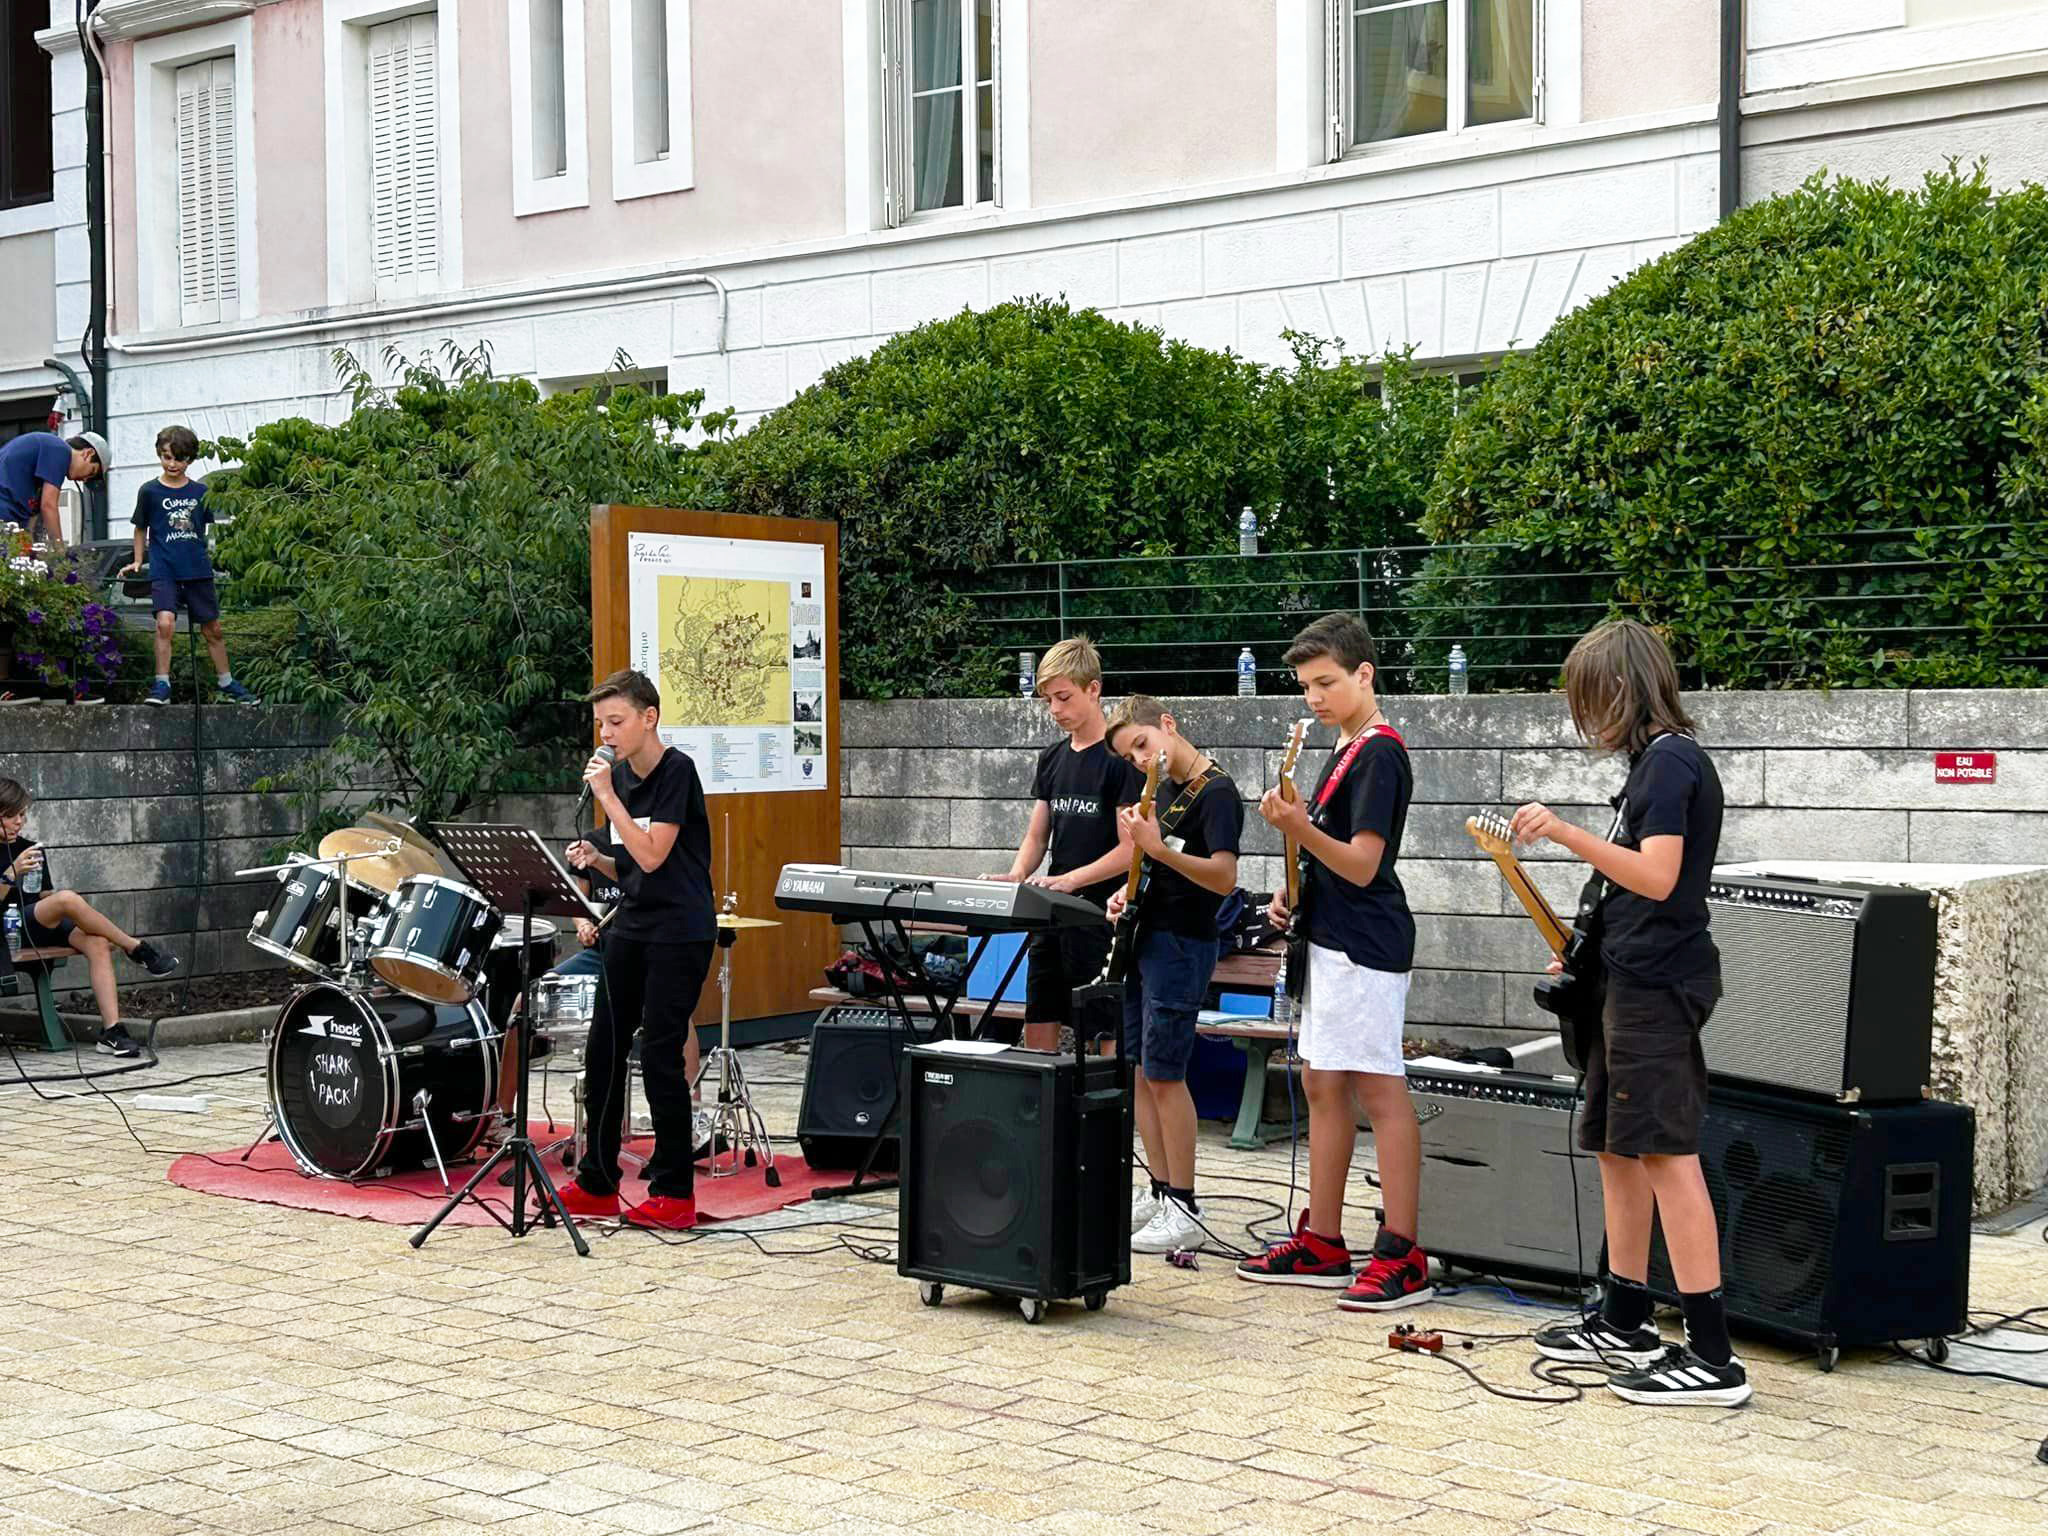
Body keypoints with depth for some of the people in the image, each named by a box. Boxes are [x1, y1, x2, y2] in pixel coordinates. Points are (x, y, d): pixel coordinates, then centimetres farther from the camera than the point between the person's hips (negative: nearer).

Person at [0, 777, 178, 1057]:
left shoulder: (31, 849, 19)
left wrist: (49, 896, 1)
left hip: (42, 927, 6)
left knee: (98, 944, -26)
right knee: (67, 899, -34)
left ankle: (112, 1030, -36)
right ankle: (137, 949, -18)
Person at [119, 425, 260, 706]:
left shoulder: (200, 491, 5)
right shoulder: (150, 491, -1)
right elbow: (141, 528, 12)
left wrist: (203, 556, 11)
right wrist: (138, 561, 13)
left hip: (198, 570, 3)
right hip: (164, 570, -3)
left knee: (213, 629, 10)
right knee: (165, 623, -21)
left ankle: (228, 685, 23)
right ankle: (162, 685, -13)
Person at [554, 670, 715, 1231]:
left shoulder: (676, 772, -12)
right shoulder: (619, 775, 10)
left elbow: (653, 856, -20)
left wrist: (607, 795, -18)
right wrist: (596, 859, -2)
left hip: (679, 934, -8)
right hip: (631, 929, 8)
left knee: (660, 1058, -6)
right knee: (603, 1053, 7)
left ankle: (675, 1193, 3)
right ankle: (597, 1184, 17)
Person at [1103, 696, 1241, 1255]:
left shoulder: (1216, 792, -14)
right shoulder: (1163, 789, 14)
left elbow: (1224, 877, -24)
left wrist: (1159, 850, -35)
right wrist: (1127, 893, 7)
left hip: (1183, 946, -9)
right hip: (1143, 938, 9)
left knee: (1163, 1076, -8)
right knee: (1139, 1071, 11)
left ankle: (1184, 1210, -1)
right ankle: (1158, 1192, 20)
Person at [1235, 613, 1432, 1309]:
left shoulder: (1379, 753, -14)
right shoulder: (1345, 748, 16)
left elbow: (1362, 865, -19)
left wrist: (1299, 827, -29)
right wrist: (1294, 894, 12)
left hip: (1365, 946, -11)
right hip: (1330, 939, 11)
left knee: (1379, 1090, -9)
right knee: (1323, 1086, 13)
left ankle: (1402, 1257, -7)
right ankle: (1322, 1244, 20)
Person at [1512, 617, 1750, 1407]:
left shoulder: (1670, 762, -15)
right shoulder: (1656, 760, 15)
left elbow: (1658, 877, -25)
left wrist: (1565, 832, -24)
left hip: (1657, 985, -11)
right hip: (1632, 980, 11)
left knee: (1666, 1154, -12)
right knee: (1616, 1145, 16)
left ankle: (1713, 1357, -12)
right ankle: (1625, 1324, 27)